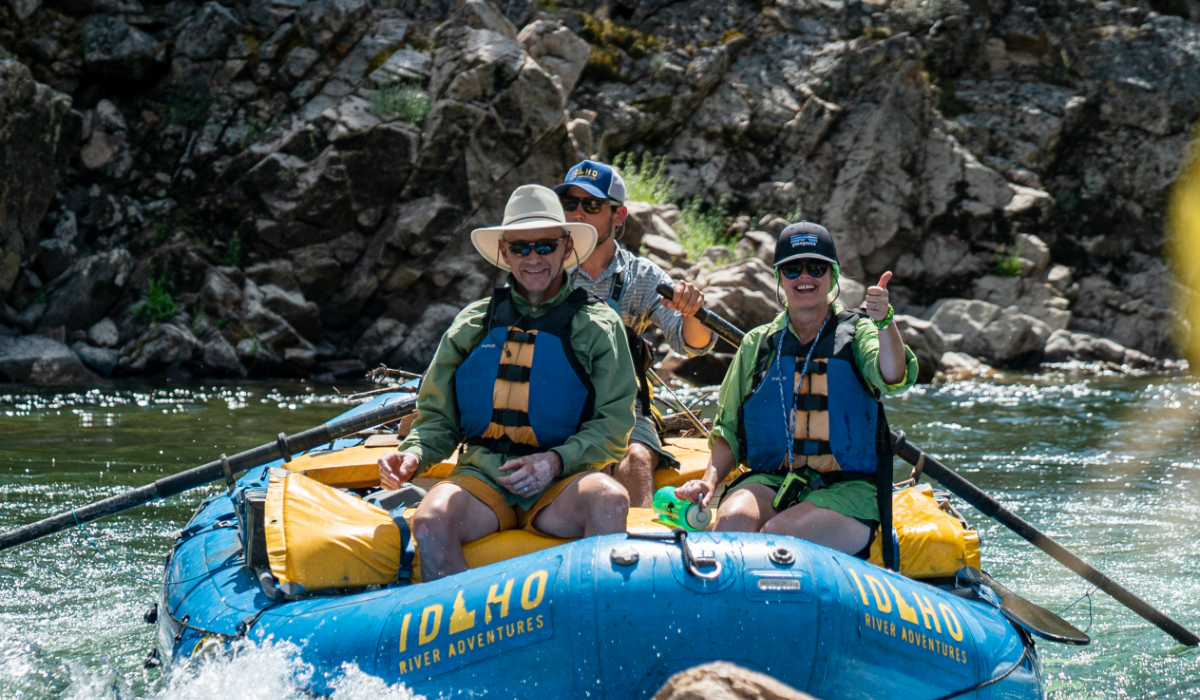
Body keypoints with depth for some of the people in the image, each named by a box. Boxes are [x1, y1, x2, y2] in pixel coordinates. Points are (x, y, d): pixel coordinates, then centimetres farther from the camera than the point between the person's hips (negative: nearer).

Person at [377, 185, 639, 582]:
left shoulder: (598, 326, 9)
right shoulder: (473, 324, 16)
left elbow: (614, 425, 2)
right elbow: (439, 418, 17)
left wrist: (557, 461, -15)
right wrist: (413, 454, -6)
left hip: (559, 487, -1)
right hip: (481, 475, 1)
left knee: (610, 500, -35)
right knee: (430, 521, -31)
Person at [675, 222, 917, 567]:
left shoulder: (857, 333, 8)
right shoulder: (758, 344, 15)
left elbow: (893, 378, -16)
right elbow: (729, 429, 17)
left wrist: (884, 321, -35)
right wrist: (710, 480, -1)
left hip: (846, 489, -2)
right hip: (769, 481, 2)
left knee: (778, 534, -32)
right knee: (733, 520, -32)